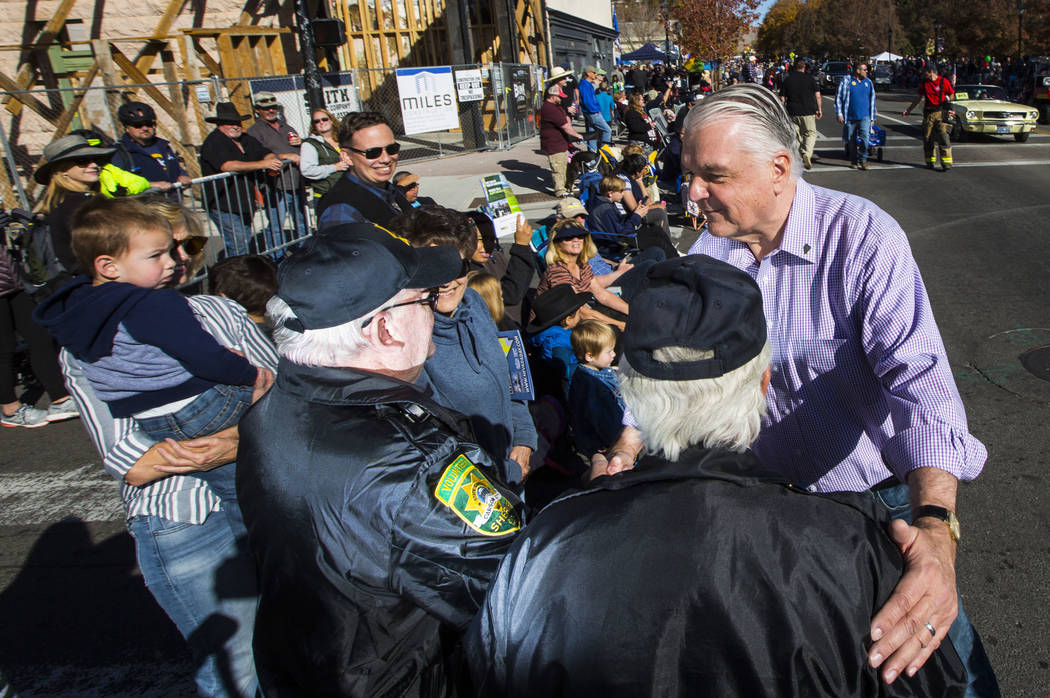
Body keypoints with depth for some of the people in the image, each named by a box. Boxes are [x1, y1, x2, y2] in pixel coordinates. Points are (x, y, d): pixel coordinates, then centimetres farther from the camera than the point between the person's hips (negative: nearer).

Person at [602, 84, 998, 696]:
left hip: (881, 497, -3)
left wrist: (935, 529, -46)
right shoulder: (711, 251, -6)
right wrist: (627, 451, -16)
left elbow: (919, 380, -32)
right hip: (772, 499, 4)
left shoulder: (864, 237, -22)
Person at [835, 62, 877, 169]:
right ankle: (853, 161, 20)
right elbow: (838, 97, -2)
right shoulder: (846, 81, 0)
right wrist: (839, 114, -8)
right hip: (851, 117, -2)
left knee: (865, 136, -17)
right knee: (851, 140, 6)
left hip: (865, 116, 2)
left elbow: (872, 99, 22)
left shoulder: (868, 82, 13)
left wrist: (873, 114, 23)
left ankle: (863, 159, -7)